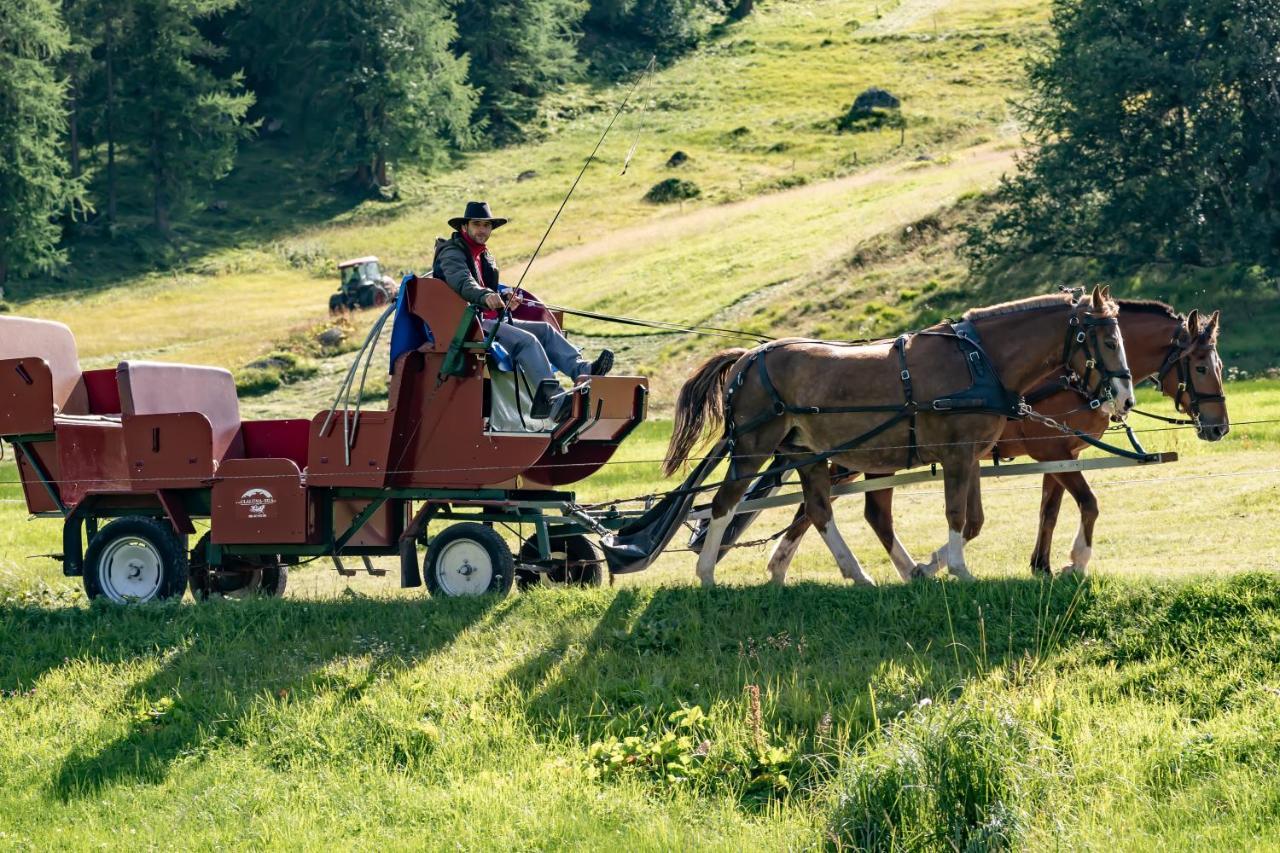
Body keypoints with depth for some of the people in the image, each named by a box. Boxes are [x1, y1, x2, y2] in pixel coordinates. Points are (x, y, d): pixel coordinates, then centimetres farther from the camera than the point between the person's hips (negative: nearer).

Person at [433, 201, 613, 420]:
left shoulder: (484, 256, 24)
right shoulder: (452, 252, -6)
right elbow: (462, 283, -27)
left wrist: (505, 299, 3)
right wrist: (486, 296, -47)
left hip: (490, 320, 10)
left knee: (544, 329, -3)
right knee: (526, 340, -26)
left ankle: (581, 370, -22)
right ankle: (553, 400, -39)